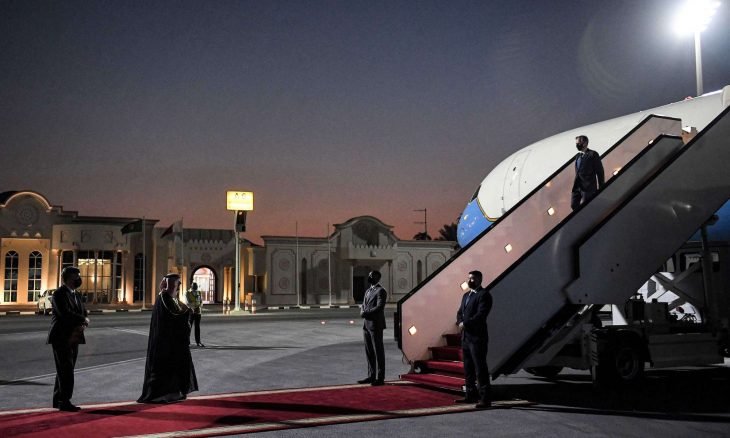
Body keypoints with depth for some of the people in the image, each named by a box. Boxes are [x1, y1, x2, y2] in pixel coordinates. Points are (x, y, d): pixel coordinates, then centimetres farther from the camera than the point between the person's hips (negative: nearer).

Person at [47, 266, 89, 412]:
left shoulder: (75, 294, 15)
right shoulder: (59, 294, -11)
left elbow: (83, 313, 12)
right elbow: (65, 313, -24)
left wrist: (81, 324, -9)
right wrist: (83, 320, -15)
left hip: (73, 338, 8)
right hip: (61, 338, -8)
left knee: (65, 371, 12)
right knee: (66, 371, -8)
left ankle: (58, 400, 20)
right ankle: (64, 401, -4)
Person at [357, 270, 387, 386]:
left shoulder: (381, 291, -8)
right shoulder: (367, 291, 18)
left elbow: (379, 307, -18)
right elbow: (363, 306, 18)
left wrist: (366, 313, -15)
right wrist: (362, 312, -4)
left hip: (376, 326, -8)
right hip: (366, 325, 8)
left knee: (378, 352, -3)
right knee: (369, 352, 11)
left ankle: (380, 378, 1)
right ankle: (371, 376, 19)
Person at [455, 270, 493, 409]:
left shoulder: (484, 295, -9)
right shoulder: (466, 295, 19)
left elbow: (481, 315, -19)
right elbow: (460, 312, 17)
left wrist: (465, 324, -16)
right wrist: (460, 322, -3)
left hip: (477, 338, -9)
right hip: (465, 336, 9)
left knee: (480, 369, -7)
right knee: (468, 369, 14)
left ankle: (485, 398, -3)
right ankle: (471, 395, 23)